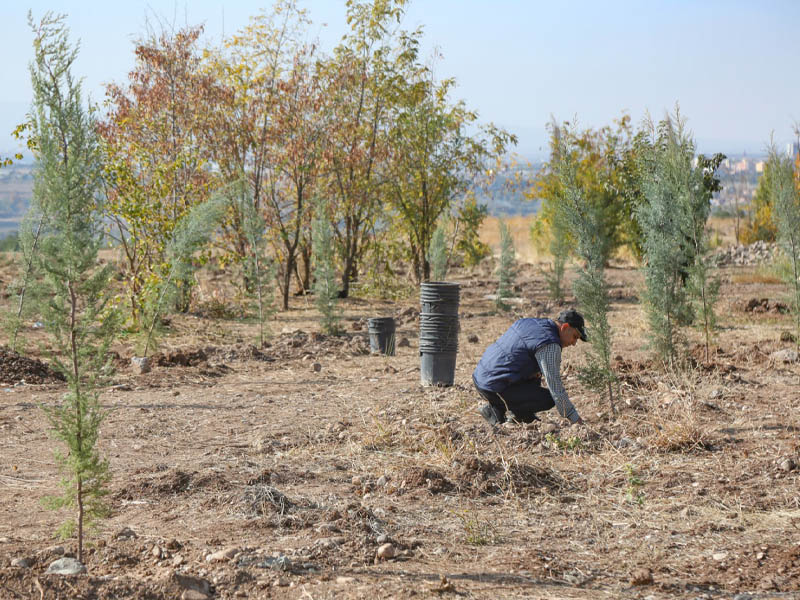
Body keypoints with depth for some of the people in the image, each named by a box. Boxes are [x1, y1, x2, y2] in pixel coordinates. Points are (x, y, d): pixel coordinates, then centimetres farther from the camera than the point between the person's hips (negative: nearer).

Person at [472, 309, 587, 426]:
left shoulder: (527, 322, 13)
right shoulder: (550, 345, -14)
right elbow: (555, 387, -16)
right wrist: (575, 419, -8)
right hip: (494, 389, -10)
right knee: (549, 399, -7)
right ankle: (497, 409, -3)